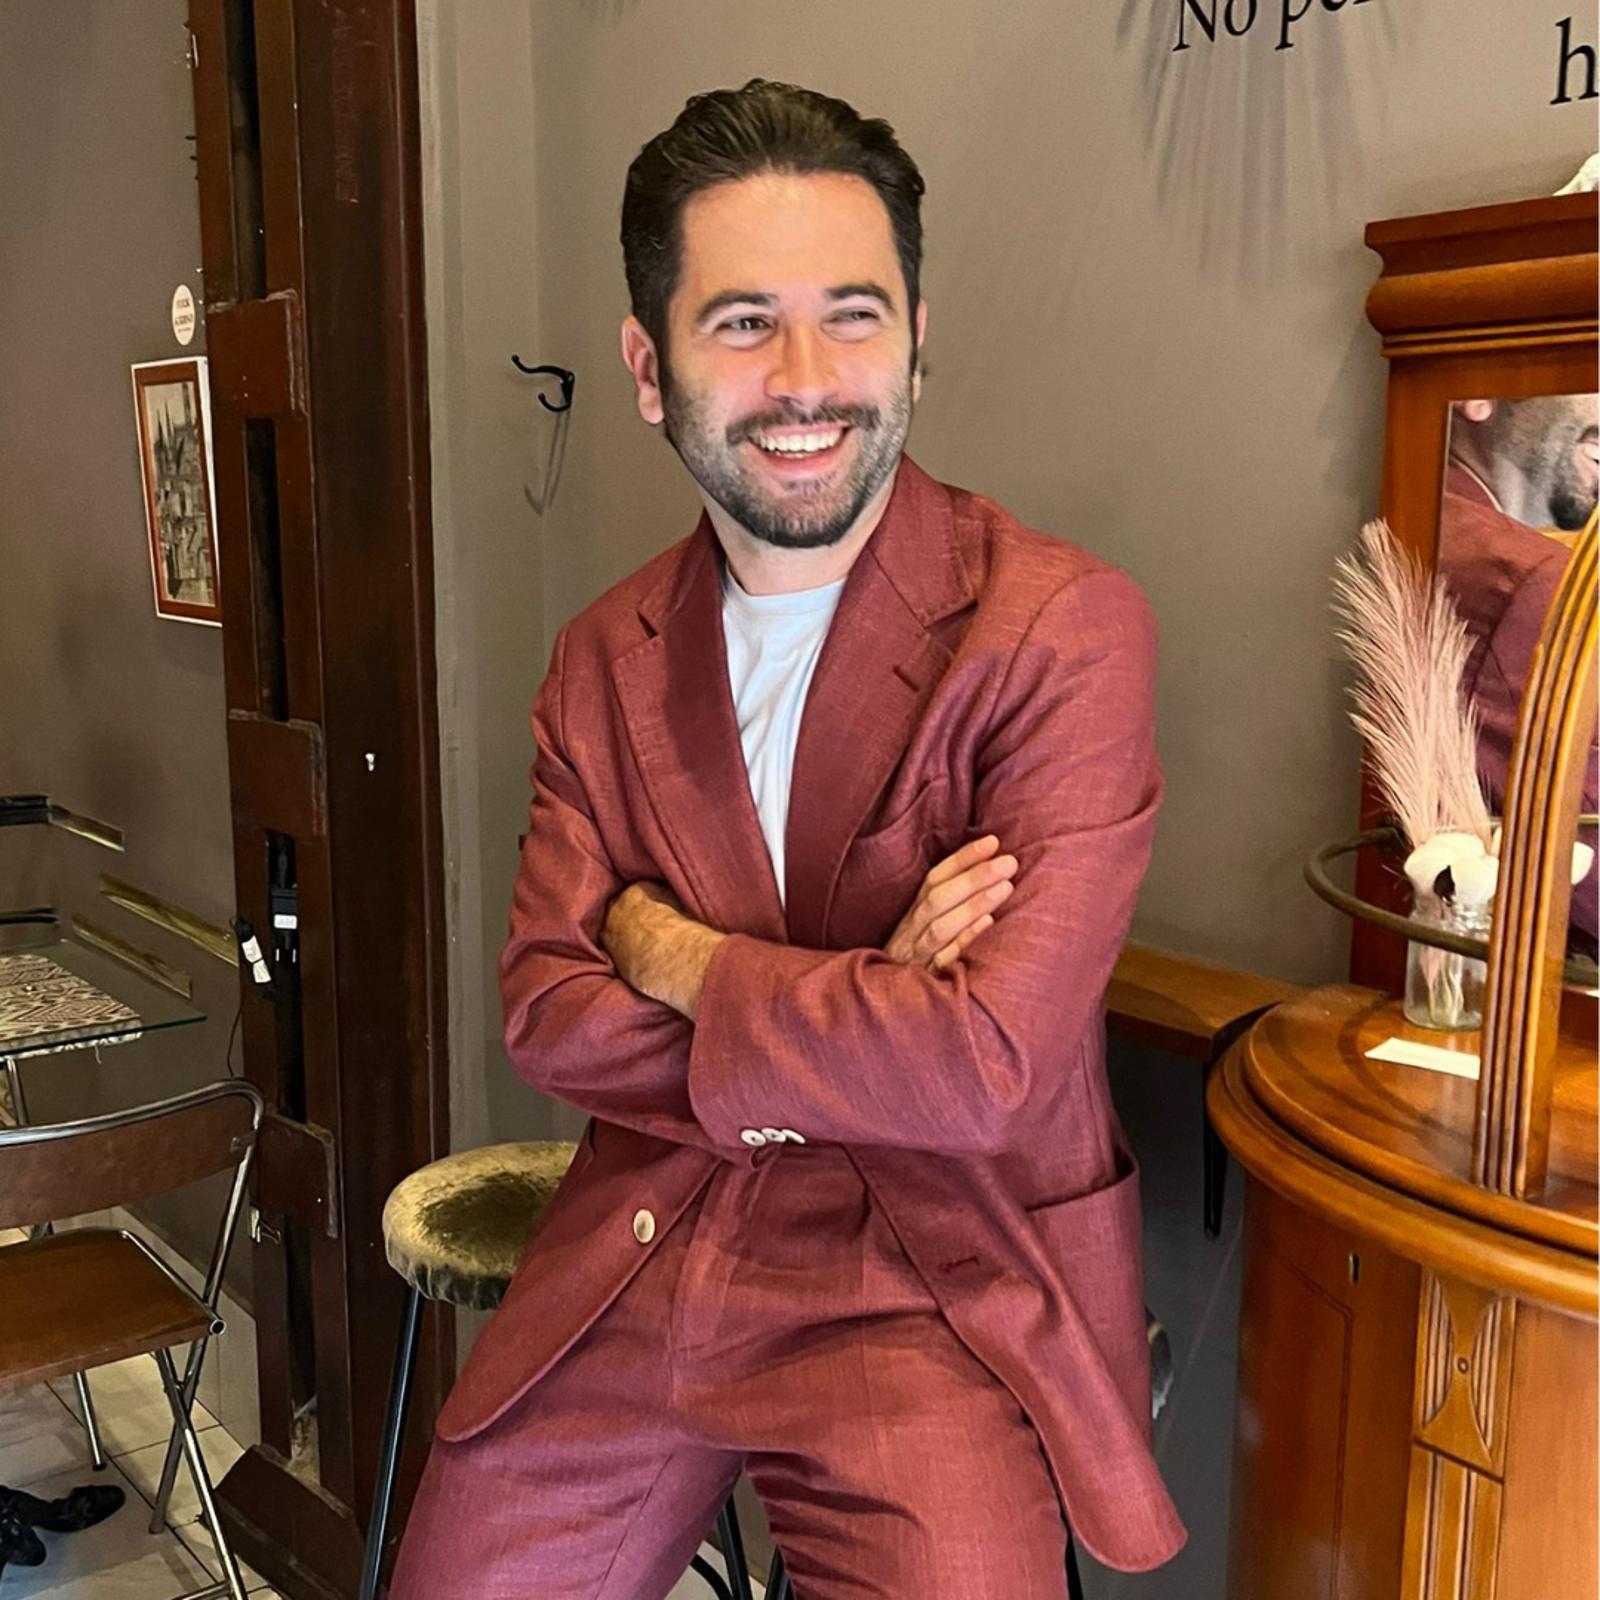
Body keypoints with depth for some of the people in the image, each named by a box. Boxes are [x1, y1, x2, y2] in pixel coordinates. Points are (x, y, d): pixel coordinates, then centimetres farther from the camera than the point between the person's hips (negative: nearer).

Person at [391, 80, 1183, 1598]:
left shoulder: (1065, 629, -13)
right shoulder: (605, 658, 4)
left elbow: (984, 1065, -20)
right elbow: (542, 1008, -1)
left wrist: (669, 951, -9)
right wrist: (853, 1021, -16)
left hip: (936, 1283, -3)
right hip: (639, 1259, 4)